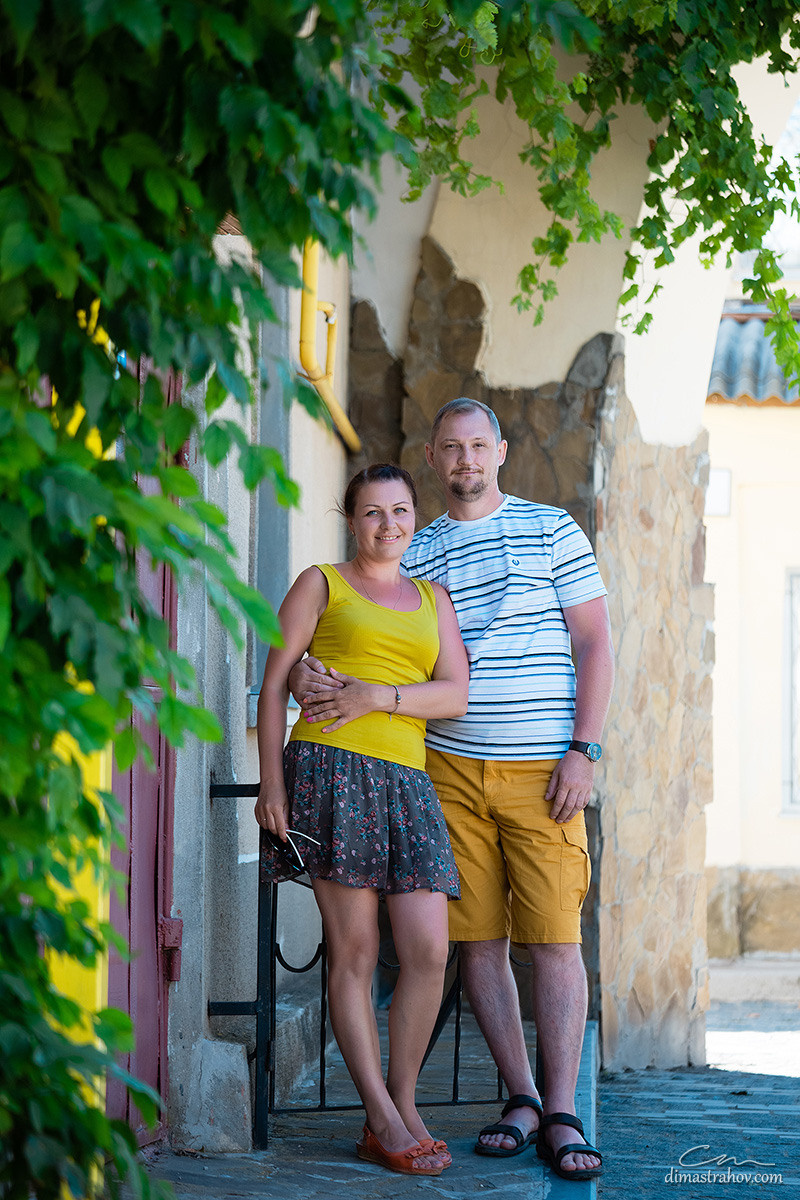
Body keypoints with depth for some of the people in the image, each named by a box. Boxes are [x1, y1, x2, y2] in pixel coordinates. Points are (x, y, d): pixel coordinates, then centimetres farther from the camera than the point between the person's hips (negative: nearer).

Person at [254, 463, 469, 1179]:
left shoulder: (433, 600, 21)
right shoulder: (320, 585, 11)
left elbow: (455, 695, 8)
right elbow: (274, 688, 5)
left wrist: (377, 696, -9)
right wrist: (271, 783, -6)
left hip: (406, 780, 4)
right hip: (332, 770, -4)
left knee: (429, 953, -6)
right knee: (354, 951, -6)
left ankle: (402, 1108, 6)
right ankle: (385, 1120, -5)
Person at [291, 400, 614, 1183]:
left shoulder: (551, 530, 7)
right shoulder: (414, 554, 13)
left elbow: (594, 644, 3)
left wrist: (583, 750, -7)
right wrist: (308, 674, -14)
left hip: (543, 769, -3)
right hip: (451, 767, 3)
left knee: (553, 937, -8)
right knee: (477, 937, 1)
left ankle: (561, 1117, -6)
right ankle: (520, 1099, 12)